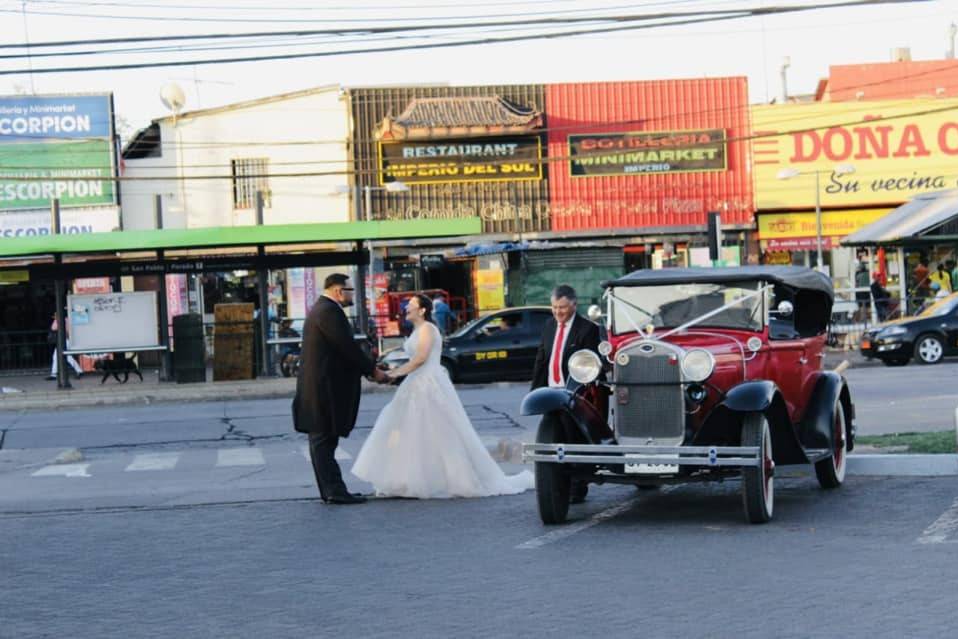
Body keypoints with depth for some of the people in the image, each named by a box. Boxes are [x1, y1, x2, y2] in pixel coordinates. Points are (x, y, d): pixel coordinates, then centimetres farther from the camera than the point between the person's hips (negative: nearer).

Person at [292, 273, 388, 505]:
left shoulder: (320, 309, 19)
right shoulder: (329, 311, -15)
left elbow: (343, 347, 20)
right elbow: (347, 347, -17)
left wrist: (368, 369, 15)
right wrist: (373, 370, -7)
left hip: (319, 387, 11)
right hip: (324, 388, -11)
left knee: (322, 441, 9)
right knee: (324, 440, -8)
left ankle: (332, 490, 13)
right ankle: (334, 490, -8)